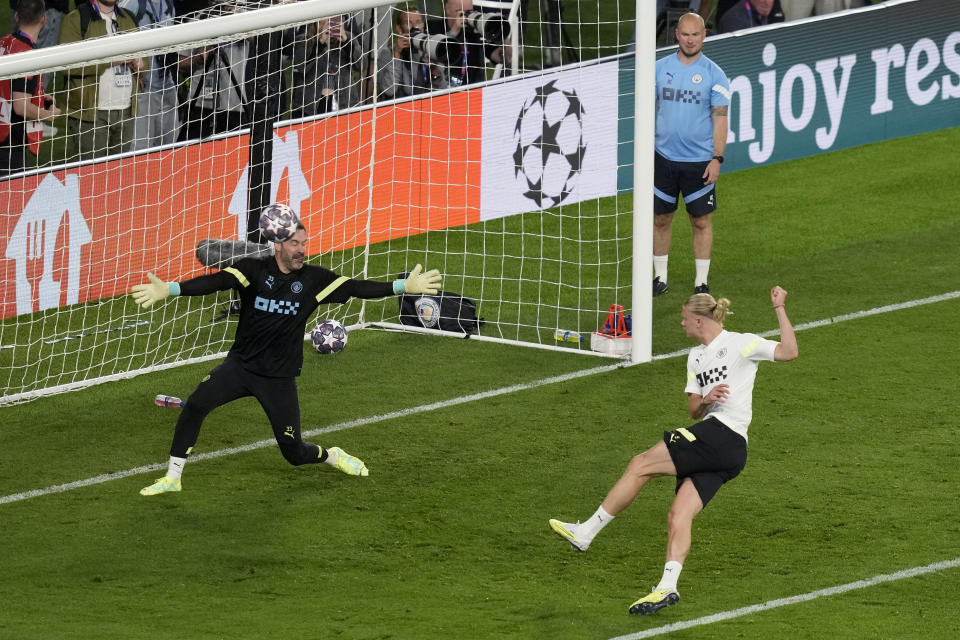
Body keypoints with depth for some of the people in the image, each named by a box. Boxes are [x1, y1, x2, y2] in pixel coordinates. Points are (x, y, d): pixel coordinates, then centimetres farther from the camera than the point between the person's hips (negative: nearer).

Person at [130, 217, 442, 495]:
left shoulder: (313, 279, -3)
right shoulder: (253, 269, -10)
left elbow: (354, 288, -4)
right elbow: (217, 281, -24)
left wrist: (404, 287, -13)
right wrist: (169, 289, -40)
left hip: (280, 378, 1)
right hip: (240, 366, -1)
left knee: (294, 452, 1)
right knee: (195, 404, -23)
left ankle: (332, 456, 37)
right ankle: (172, 478, -12)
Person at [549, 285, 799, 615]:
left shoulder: (741, 343, 0)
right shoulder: (696, 357, 24)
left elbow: (789, 351, -9)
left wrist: (779, 308, -14)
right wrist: (704, 401, -4)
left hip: (723, 436, -9)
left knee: (641, 465, -9)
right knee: (679, 516, -6)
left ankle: (586, 532, -4)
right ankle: (667, 588, -15)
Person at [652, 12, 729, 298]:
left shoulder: (713, 74, -3)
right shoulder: (660, 68, 3)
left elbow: (720, 119, -4)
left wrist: (717, 158, -10)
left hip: (699, 161, -2)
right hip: (663, 157, 2)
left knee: (701, 221, 3)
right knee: (660, 218, 7)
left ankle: (701, 282, 11)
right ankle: (660, 277, 19)